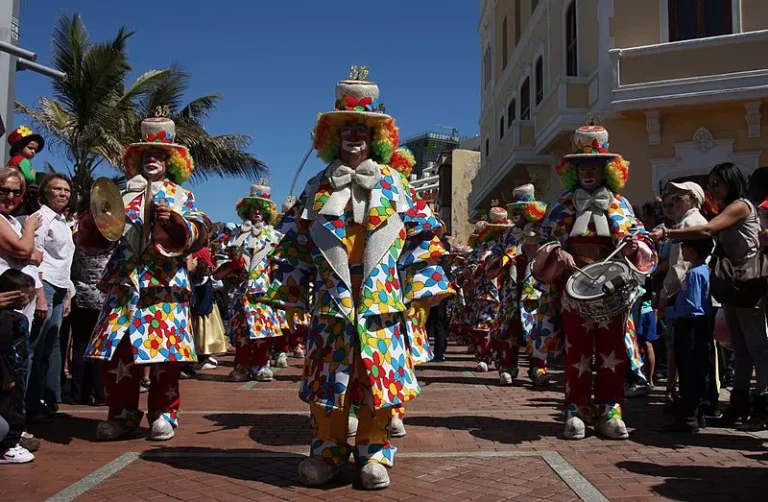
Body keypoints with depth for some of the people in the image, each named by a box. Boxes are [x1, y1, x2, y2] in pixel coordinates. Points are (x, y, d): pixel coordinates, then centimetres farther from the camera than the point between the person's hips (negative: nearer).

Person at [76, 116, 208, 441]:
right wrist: (91, 223, -4)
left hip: (165, 284, -2)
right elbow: (101, 239, 17)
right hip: (124, 282, 3)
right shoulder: (124, 195, 18)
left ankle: (163, 413, 6)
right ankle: (122, 412, 10)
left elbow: (198, 235, -1)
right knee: (116, 348, -2)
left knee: (166, 349, -6)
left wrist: (174, 221, -18)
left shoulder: (181, 196, 12)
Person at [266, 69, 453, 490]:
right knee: (328, 375, 5)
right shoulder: (318, 187, 11)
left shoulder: (394, 184, 8)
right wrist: (291, 292, 8)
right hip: (331, 299, 1)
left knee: (379, 375, 2)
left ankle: (374, 452, 16)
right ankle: (328, 450, 19)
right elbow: (294, 242, 12)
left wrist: (422, 286, -1)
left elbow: (421, 236, 6)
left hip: (381, 300, -1)